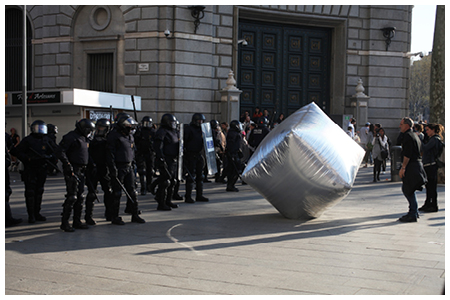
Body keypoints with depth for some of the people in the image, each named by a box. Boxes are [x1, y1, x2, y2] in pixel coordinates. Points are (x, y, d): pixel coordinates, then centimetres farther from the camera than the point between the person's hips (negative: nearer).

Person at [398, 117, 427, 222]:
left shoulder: (407, 136, -13)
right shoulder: (415, 135, 18)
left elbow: (407, 154, -20)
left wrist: (403, 168, -18)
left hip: (411, 166, -10)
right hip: (417, 164, 10)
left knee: (408, 190, -5)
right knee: (406, 189, 15)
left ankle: (413, 215, -3)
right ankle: (414, 211, 19)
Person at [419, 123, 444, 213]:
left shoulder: (435, 139, -11)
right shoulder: (431, 138, 18)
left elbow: (425, 148, -22)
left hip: (431, 165, -10)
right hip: (427, 165, 10)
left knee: (432, 186, -4)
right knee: (428, 186, 13)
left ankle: (434, 206, 1)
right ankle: (428, 204, 20)